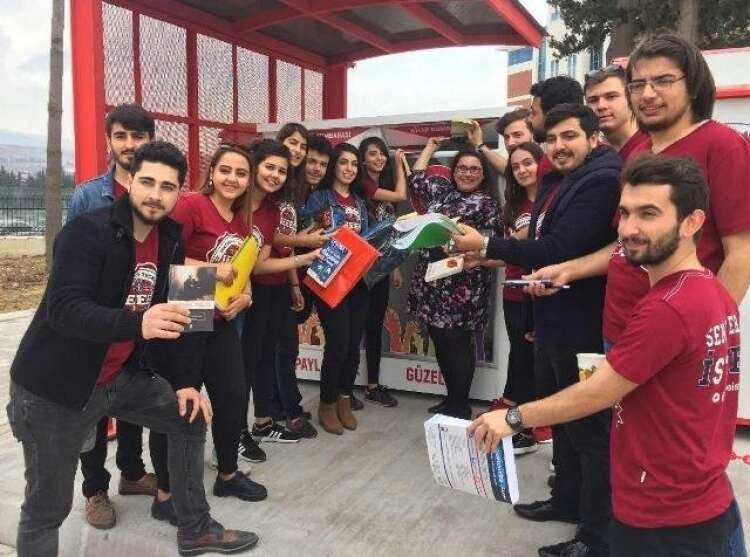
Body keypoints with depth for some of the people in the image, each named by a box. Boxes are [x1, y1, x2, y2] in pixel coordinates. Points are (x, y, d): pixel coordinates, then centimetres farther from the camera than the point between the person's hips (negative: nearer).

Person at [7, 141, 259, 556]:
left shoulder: (168, 239, 2)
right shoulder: (87, 231, -20)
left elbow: (169, 315, 8)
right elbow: (63, 308, -31)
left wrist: (184, 380, 4)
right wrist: (136, 323, -48)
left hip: (122, 376, 7)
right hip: (52, 388, -7)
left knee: (190, 420, 14)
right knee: (47, 508, 3)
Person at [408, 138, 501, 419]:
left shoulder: (487, 204, -3)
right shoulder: (442, 190, 14)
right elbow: (416, 178, 28)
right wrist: (430, 146, 31)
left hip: (461, 287, -6)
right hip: (433, 283, 6)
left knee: (457, 344, -1)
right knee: (440, 342, 11)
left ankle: (460, 406, 11)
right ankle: (451, 399, 24)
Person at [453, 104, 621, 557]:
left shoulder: (602, 181, -20)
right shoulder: (557, 181, 12)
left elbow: (558, 250, -28)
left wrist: (487, 246, -23)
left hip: (583, 327, -10)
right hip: (554, 323, 10)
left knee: (590, 430, 2)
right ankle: (568, 500, 41)